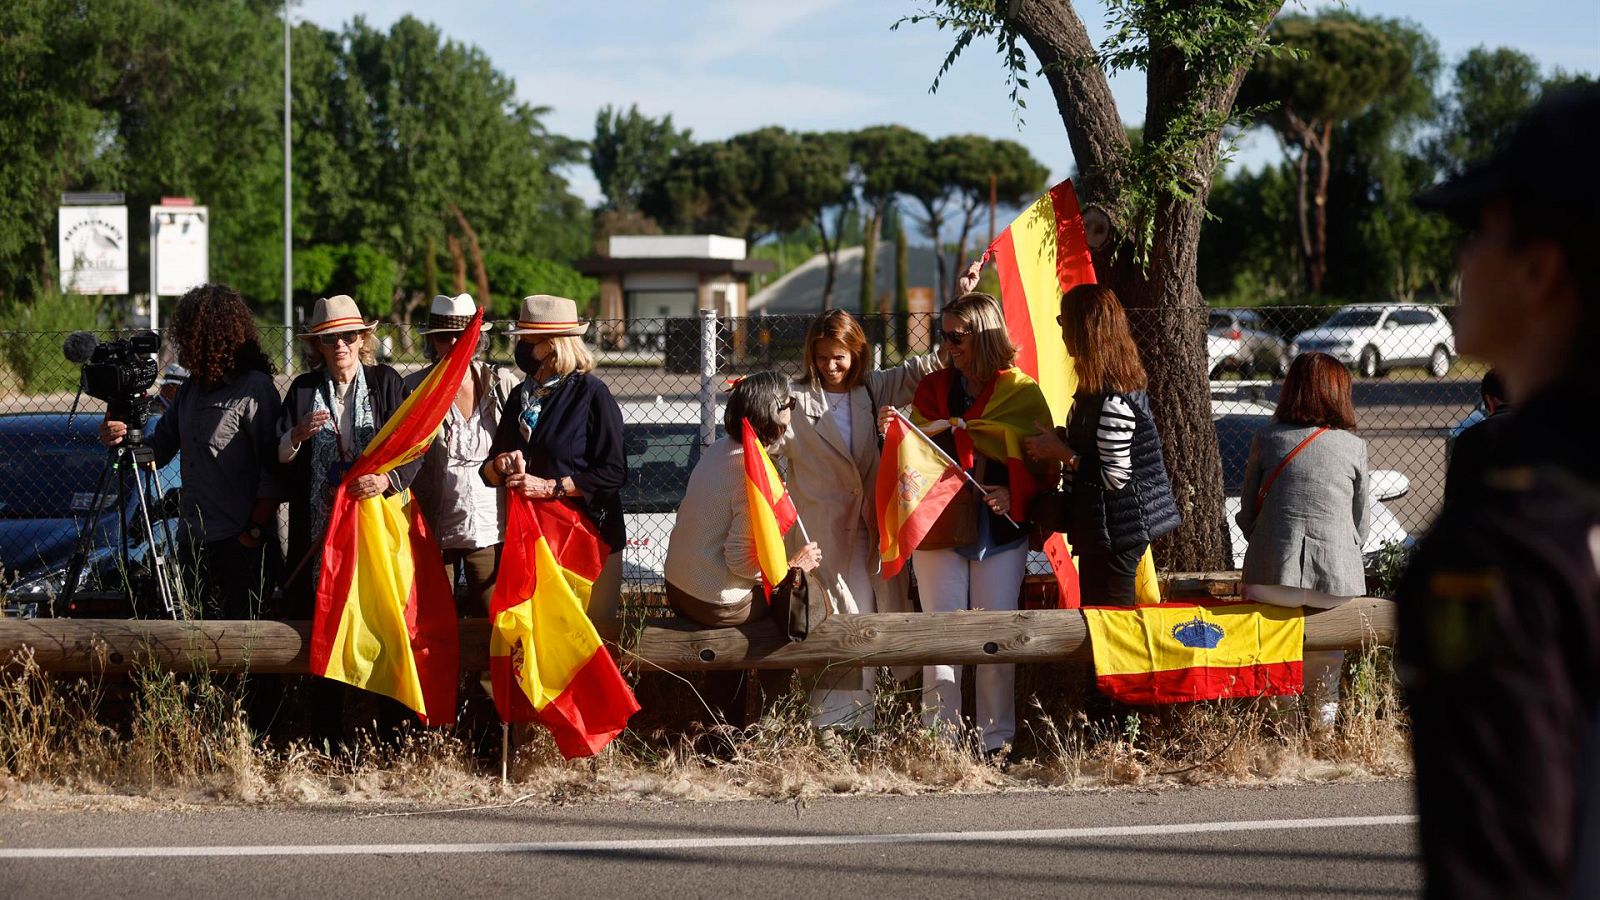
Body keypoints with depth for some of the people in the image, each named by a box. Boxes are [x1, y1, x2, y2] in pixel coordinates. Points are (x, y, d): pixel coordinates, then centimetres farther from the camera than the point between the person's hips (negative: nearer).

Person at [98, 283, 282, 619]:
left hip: (242, 545, -8)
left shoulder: (254, 388, -9)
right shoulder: (190, 390, 17)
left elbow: (273, 471, -14)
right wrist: (123, 438, 0)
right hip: (196, 542, 8)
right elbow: (159, 450, 21)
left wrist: (254, 532, -17)